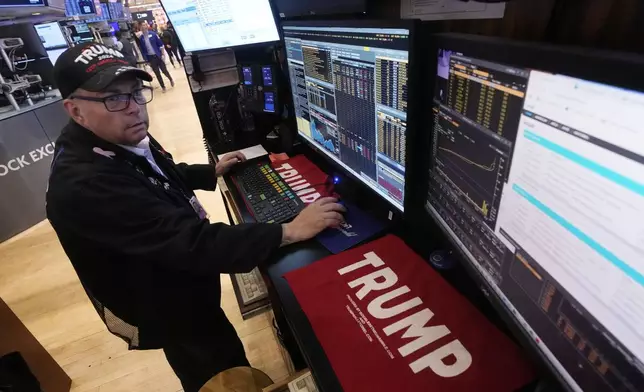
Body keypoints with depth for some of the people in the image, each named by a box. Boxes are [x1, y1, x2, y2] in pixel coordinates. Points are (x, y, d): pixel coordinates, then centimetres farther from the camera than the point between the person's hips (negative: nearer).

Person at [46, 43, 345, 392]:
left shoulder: (123, 140, -6)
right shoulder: (83, 185, -38)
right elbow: (191, 242, -43)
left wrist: (212, 172, 14)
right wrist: (289, 232, -42)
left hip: (179, 288, 9)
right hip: (166, 311, -9)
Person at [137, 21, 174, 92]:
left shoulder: (153, 34, -2)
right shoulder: (140, 38, 0)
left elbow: (160, 44, 0)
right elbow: (142, 51, 3)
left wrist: (162, 54, -7)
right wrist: (147, 61, 1)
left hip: (158, 56, -1)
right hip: (150, 58, 1)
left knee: (164, 70, 1)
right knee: (157, 73, 5)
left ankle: (171, 79, 31)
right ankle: (163, 87, 17)